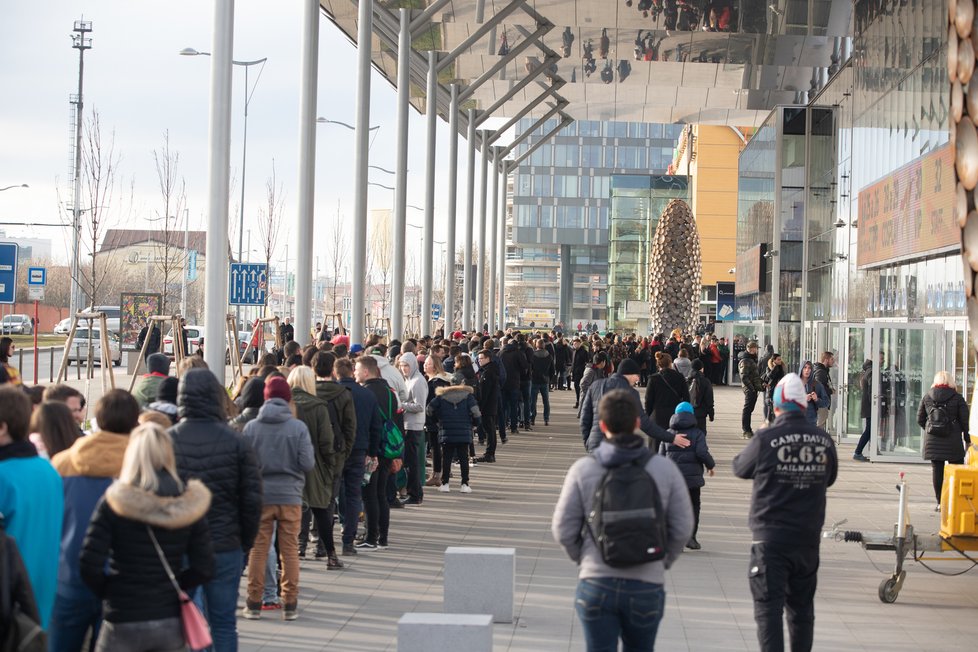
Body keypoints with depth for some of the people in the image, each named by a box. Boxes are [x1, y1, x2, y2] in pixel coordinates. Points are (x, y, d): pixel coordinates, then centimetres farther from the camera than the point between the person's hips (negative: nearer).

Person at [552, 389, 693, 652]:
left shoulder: (583, 469, -5)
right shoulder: (665, 469, -3)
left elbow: (563, 529, -3)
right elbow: (682, 528, -2)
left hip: (596, 583, -1)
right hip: (647, 585, 1)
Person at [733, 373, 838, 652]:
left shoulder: (765, 439, -14)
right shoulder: (824, 440, -2)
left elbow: (740, 468, 3)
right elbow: (829, 479, 14)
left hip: (770, 538, -4)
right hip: (808, 538, 4)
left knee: (768, 607, -2)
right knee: (802, 607, 17)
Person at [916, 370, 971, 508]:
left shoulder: (927, 397, 5)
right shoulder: (958, 398, -2)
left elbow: (920, 419, 8)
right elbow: (965, 421, -2)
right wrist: (967, 439, 9)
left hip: (932, 441, 2)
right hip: (953, 440, -2)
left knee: (937, 470, 5)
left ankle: (940, 502, 6)